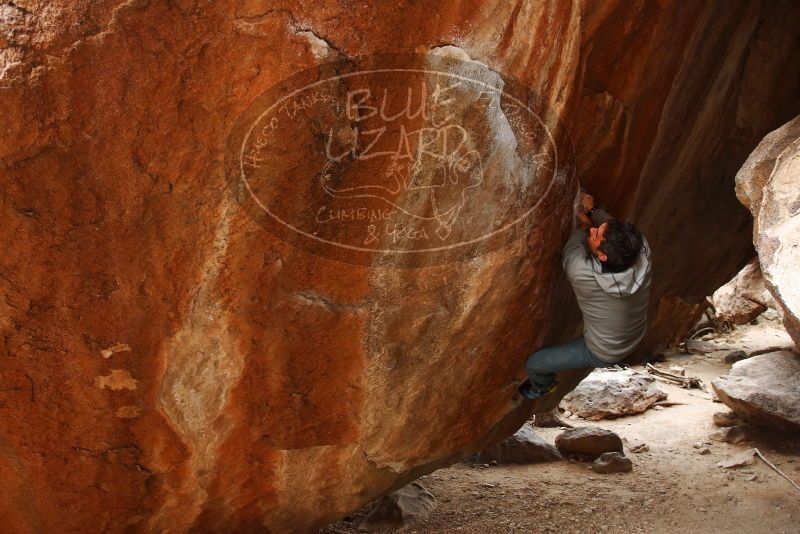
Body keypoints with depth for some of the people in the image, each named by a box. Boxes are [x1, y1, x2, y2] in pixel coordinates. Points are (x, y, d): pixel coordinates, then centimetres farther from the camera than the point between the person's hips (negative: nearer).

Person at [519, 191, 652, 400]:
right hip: (636, 338, 5)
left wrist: (584, 225, -2)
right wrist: (593, 211, -1)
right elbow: (620, 232, -6)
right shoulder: (641, 250, -31)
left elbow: (571, 251, -17)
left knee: (533, 365, 10)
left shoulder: (582, 273, -42)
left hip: (603, 355, -5)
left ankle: (543, 387, 44)